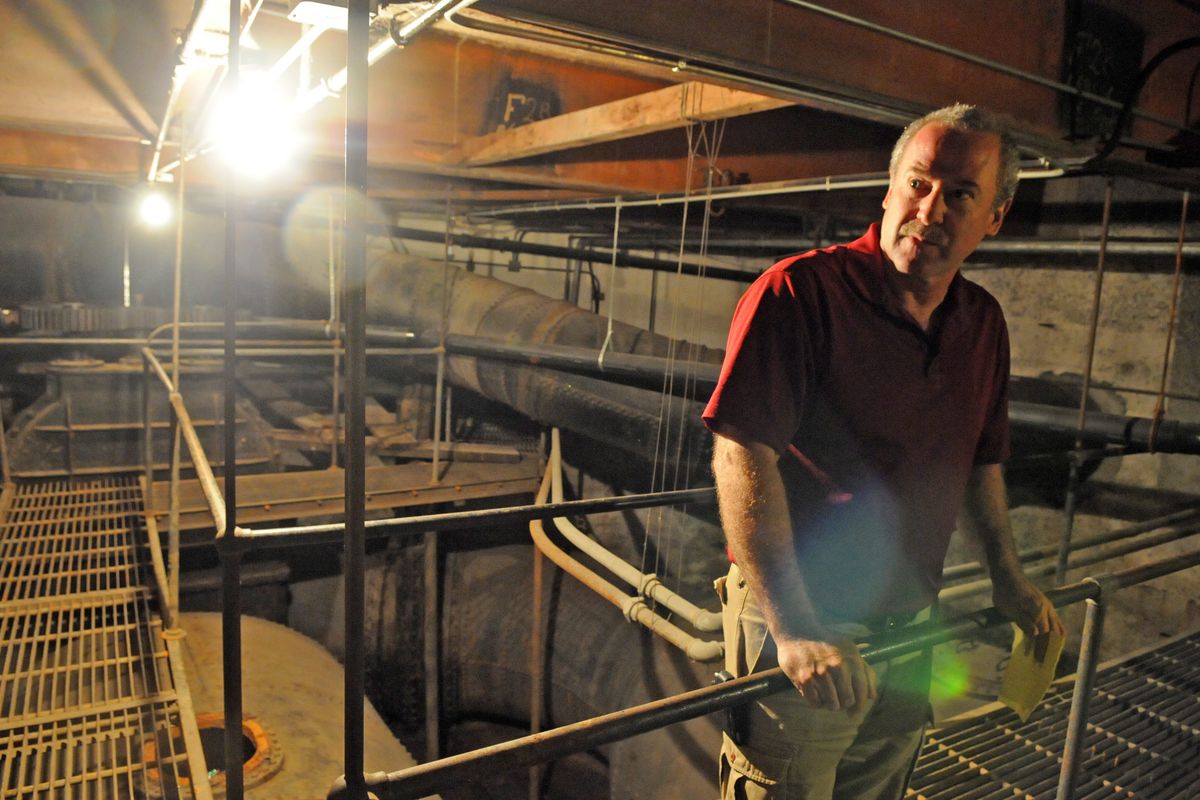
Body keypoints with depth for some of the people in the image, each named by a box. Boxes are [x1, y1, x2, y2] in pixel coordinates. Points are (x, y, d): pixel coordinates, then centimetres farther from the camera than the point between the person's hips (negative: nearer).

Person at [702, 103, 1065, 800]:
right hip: (802, 623, -6)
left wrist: (1008, 574, 15)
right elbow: (743, 457, -24)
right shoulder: (799, 292, -18)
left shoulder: (984, 322, 5)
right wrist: (792, 630, -27)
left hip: (911, 630, 7)